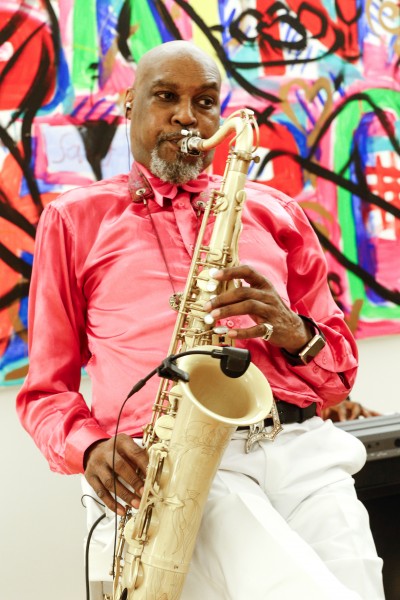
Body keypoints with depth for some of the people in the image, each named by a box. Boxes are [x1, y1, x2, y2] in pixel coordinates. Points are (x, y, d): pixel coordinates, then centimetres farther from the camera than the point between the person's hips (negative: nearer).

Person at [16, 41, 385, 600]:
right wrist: (91, 446, -7)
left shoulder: (273, 211, 22)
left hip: (298, 447, 4)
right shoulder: (74, 218, 17)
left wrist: (293, 331, -1)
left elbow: (340, 374, 22)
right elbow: (47, 389, 16)